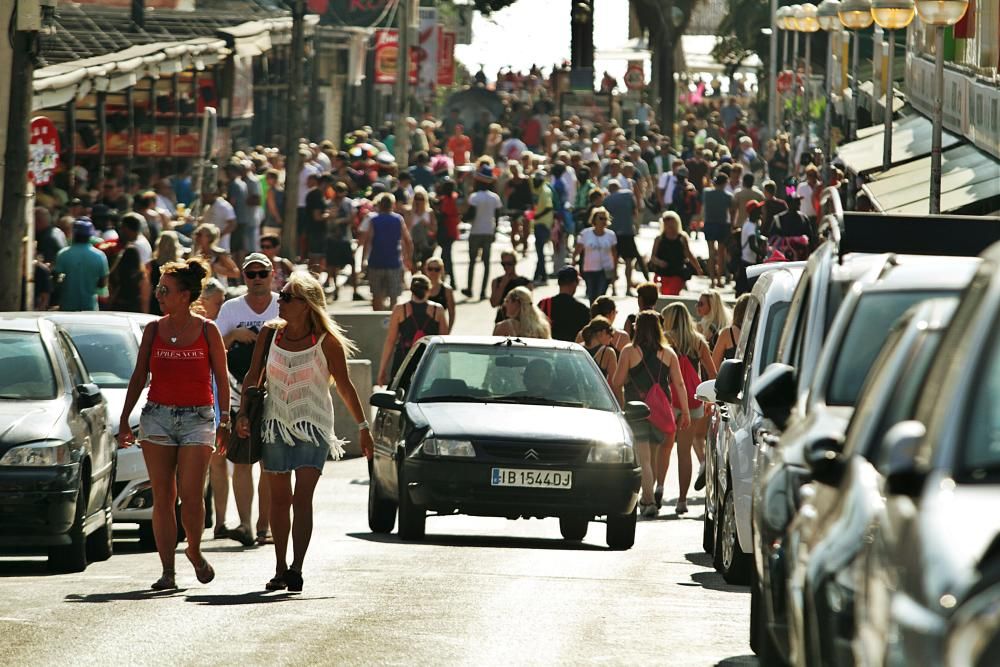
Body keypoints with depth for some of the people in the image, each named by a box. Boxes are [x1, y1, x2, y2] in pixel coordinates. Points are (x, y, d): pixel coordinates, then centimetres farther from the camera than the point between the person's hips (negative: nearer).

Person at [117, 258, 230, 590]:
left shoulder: (207, 331, -1)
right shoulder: (153, 330, 6)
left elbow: (221, 378, 5)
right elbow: (138, 377, 11)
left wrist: (225, 422, 3)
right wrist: (124, 421, 10)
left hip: (197, 417, -2)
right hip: (157, 415, 2)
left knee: (191, 496, -10)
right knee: (162, 498, 0)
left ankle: (194, 551, 17)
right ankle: (167, 571, 4)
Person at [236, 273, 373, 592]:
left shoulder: (326, 341, -7)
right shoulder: (269, 335, 2)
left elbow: (345, 386, -1)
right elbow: (253, 377, 8)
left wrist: (363, 427, 0)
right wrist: (243, 413, -4)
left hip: (313, 426, -4)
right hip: (275, 423, 4)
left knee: (302, 497, -13)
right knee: (279, 498, 8)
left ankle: (296, 568, -18)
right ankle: (280, 569, 17)